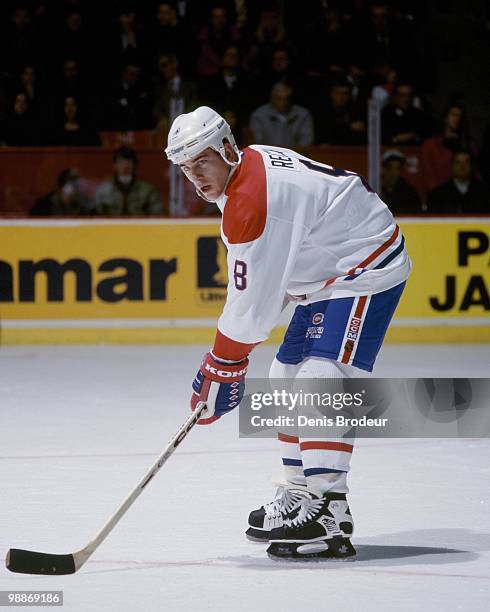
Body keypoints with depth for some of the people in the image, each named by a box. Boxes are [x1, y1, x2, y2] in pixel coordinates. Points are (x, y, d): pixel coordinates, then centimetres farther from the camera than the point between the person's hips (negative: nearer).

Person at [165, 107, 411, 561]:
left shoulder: (250, 201, -26)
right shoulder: (252, 164, 6)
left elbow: (251, 304, -23)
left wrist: (221, 370, -13)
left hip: (368, 268, -12)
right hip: (328, 272, 12)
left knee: (322, 380, -23)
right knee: (288, 377, 15)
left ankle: (327, 517, -29)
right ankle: (300, 494, 26)